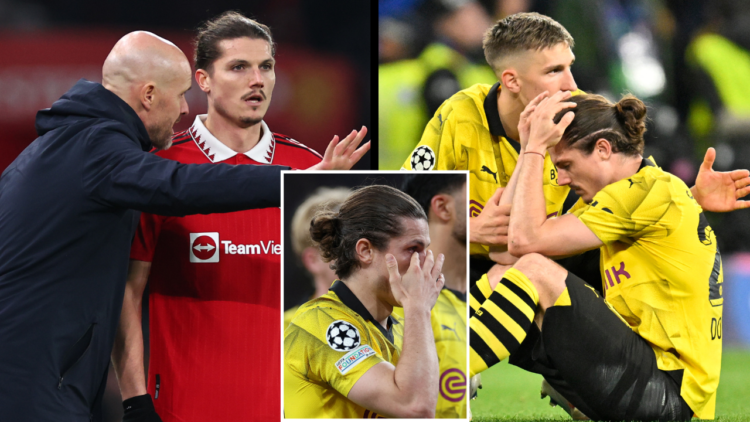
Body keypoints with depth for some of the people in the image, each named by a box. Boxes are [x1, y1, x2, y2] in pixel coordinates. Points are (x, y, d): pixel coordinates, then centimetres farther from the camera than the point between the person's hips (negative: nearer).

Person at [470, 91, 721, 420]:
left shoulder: (654, 190, -12)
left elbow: (526, 240, -17)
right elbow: (508, 245, 12)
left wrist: (536, 148, -8)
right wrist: (529, 148, 9)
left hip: (667, 390, -10)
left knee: (535, 271, -19)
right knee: (500, 276, 8)